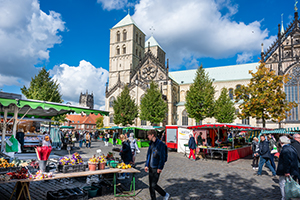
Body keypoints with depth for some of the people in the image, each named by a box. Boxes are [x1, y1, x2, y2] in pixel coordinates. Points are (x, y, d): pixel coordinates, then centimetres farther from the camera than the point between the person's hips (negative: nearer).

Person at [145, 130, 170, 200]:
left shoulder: (160, 144, -13)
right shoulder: (151, 144, 11)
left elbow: (162, 157, -16)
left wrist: (160, 167, -17)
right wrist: (147, 165, 10)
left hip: (156, 168, -8)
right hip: (150, 167, 8)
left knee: (154, 185, -4)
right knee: (150, 185, 11)